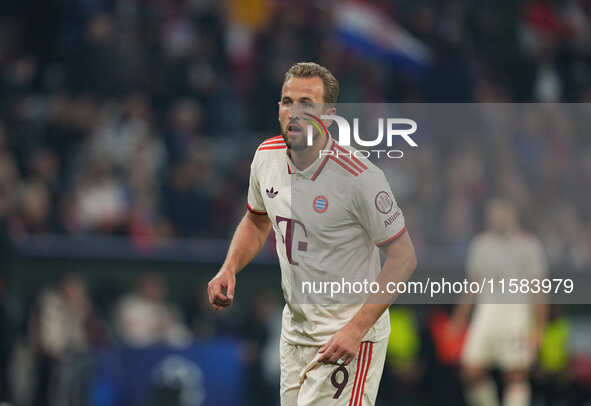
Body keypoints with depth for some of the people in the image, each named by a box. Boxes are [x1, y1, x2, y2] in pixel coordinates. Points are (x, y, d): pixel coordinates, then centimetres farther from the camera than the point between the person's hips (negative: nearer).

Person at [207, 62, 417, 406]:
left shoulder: (360, 177, -21)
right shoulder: (267, 156, 0)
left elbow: (403, 257, -16)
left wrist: (356, 328, -23)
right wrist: (229, 269, 2)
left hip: (349, 338, -7)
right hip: (295, 326, 7)